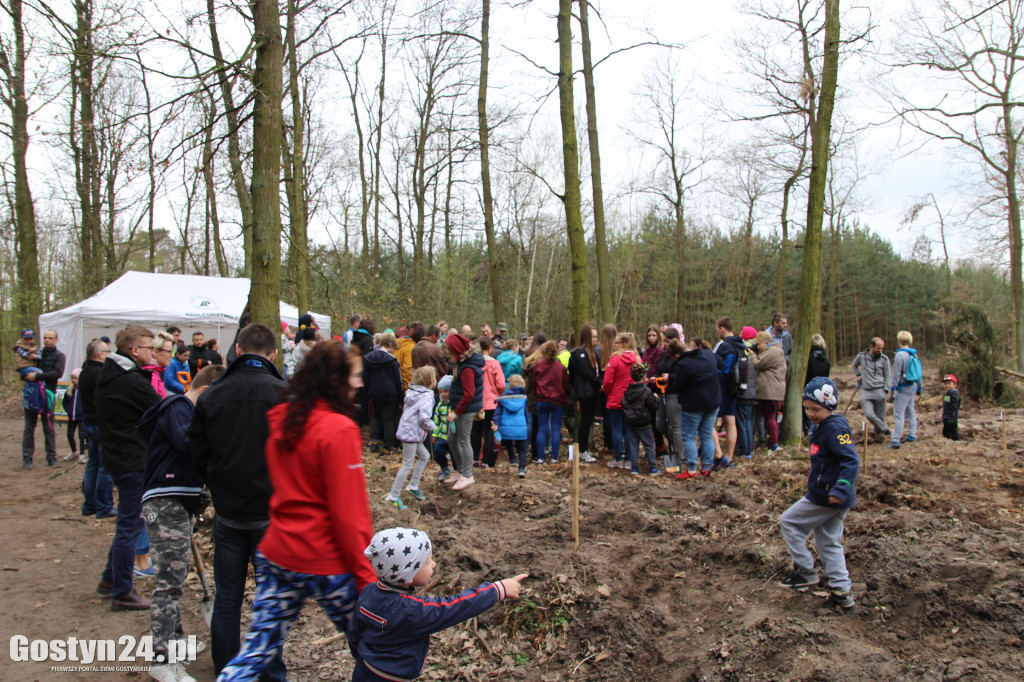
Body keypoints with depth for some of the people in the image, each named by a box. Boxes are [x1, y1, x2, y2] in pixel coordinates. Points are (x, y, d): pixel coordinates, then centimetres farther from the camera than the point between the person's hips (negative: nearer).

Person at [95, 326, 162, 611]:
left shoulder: (108, 377, 10)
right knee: (131, 524, 0)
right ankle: (122, 593, 9)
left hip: (117, 456, 10)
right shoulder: (134, 382, -19)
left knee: (128, 521, 22)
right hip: (135, 461, -10)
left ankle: (110, 578, 33)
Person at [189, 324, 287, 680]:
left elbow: (197, 455, 4)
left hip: (228, 514, 3)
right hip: (273, 513, -3)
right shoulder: (285, 395, -14)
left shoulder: (210, 396, -2)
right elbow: (301, 454, -10)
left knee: (227, 598, 16)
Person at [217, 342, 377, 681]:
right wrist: (365, 575, -12)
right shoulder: (339, 429, -18)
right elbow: (346, 513, -18)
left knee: (255, 652, 12)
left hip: (277, 555, 7)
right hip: (326, 564, -7)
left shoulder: (280, 420, 5)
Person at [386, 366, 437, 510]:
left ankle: (413, 486, 28)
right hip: (411, 434, -10)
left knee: (424, 456, 20)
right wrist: (431, 426, -8)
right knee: (407, 465, -2)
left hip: (408, 432, 10)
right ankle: (393, 496, 5)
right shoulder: (427, 397, -18)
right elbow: (424, 418, -28)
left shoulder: (413, 393, 10)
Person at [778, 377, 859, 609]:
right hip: (833, 499, 10)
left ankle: (805, 571, 10)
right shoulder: (821, 427, 10)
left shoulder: (835, 429, -20)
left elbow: (851, 461, -27)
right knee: (829, 542, 15)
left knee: (789, 522, 4)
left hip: (825, 497, -10)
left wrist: (840, 489, -35)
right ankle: (841, 591, 18)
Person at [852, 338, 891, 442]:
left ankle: (879, 433, 20)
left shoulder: (884, 359, 3)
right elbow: (854, 365, 27)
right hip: (865, 391, 1)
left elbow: (888, 376, 7)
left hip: (879, 391, -1)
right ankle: (885, 429, 0)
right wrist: (858, 375, 13)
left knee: (880, 416, 2)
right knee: (869, 414, -15)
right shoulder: (861, 356, 5)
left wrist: (885, 390, -3)